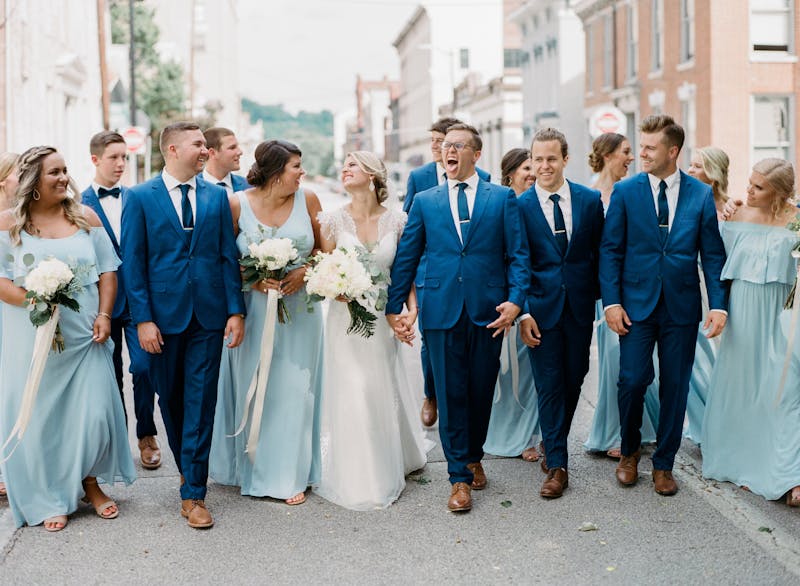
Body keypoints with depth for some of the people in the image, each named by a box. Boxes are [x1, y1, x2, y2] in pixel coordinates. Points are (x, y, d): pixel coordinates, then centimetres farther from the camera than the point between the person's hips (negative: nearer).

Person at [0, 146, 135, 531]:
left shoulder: (85, 217, 6)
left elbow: (107, 270, 7)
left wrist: (105, 315, -5)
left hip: (84, 336, 2)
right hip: (32, 337, -2)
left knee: (95, 412, 2)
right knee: (40, 418, 6)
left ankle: (90, 483, 26)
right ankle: (50, 500, 21)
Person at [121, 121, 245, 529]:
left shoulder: (217, 196, 6)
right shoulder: (140, 198, -1)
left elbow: (228, 256, 5)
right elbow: (133, 262, -3)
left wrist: (236, 311, -1)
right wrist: (142, 318, -9)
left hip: (209, 315, 1)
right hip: (164, 314, -1)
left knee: (201, 403, 0)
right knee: (170, 398, 13)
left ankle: (193, 494, 4)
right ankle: (186, 466, 35)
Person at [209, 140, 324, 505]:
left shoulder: (307, 199, -2)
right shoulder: (238, 204, -7)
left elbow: (325, 247, 7)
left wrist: (305, 272, -11)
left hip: (298, 307, 1)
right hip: (253, 310, -1)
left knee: (294, 390, 5)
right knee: (252, 389, 9)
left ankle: (289, 475, 15)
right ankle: (251, 468, 26)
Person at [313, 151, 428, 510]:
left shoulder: (396, 220, -1)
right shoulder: (333, 220, -4)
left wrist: (411, 306, -7)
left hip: (384, 318, 1)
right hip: (345, 317, -1)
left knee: (386, 393, 10)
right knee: (351, 396, -1)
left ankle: (392, 464, 33)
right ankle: (357, 479, 13)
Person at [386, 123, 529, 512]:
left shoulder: (503, 199, 7)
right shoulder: (425, 202, 10)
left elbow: (518, 255, 2)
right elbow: (405, 258, 10)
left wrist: (515, 300, -11)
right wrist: (393, 307, 4)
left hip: (489, 313, 0)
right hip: (442, 312, 0)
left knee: (481, 392, 9)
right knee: (451, 394, 1)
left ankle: (473, 456, 33)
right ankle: (460, 476, 10)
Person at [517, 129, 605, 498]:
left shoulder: (590, 200, 1)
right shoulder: (519, 206, -5)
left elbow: (600, 254, 7)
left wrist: (602, 299, 4)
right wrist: (523, 312, -10)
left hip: (580, 307, 3)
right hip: (542, 308, -3)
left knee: (573, 381, 12)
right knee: (549, 385, 1)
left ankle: (553, 443, 35)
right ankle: (556, 464, 9)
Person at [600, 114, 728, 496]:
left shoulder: (701, 194, 2)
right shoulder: (625, 191, 0)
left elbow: (713, 254, 3)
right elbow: (610, 250, 1)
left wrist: (719, 305, -5)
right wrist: (611, 301, -7)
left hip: (681, 306, 1)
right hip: (637, 304, -1)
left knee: (675, 386, 6)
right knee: (633, 380, -4)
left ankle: (664, 464, 21)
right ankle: (629, 452, 21)